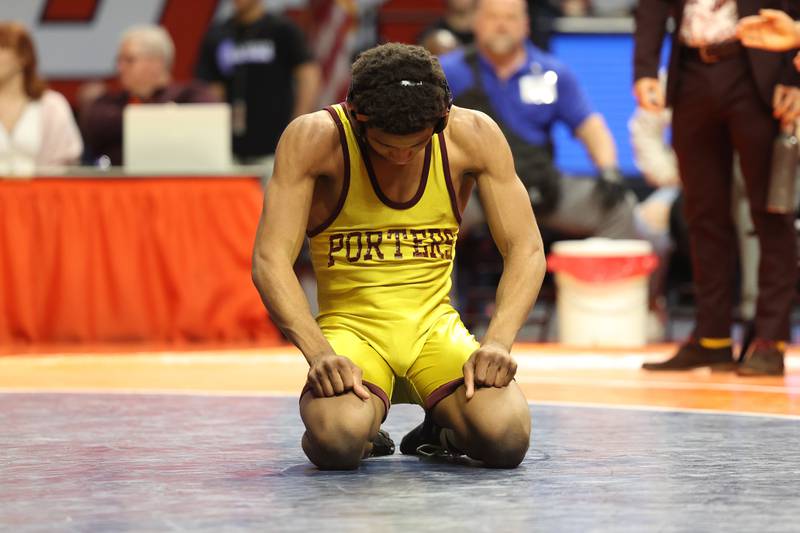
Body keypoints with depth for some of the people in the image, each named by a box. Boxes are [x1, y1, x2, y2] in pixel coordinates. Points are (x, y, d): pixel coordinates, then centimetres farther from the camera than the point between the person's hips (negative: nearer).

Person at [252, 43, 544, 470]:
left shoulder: (473, 136, -5)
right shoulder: (313, 139, -12)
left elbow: (526, 251, -3)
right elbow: (270, 262, -17)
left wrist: (497, 341, -21)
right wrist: (319, 352, -32)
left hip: (435, 327, 2)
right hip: (351, 326, -2)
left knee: (507, 439, -28)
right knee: (338, 440, -35)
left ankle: (444, 431, 10)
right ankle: (365, 429, 5)